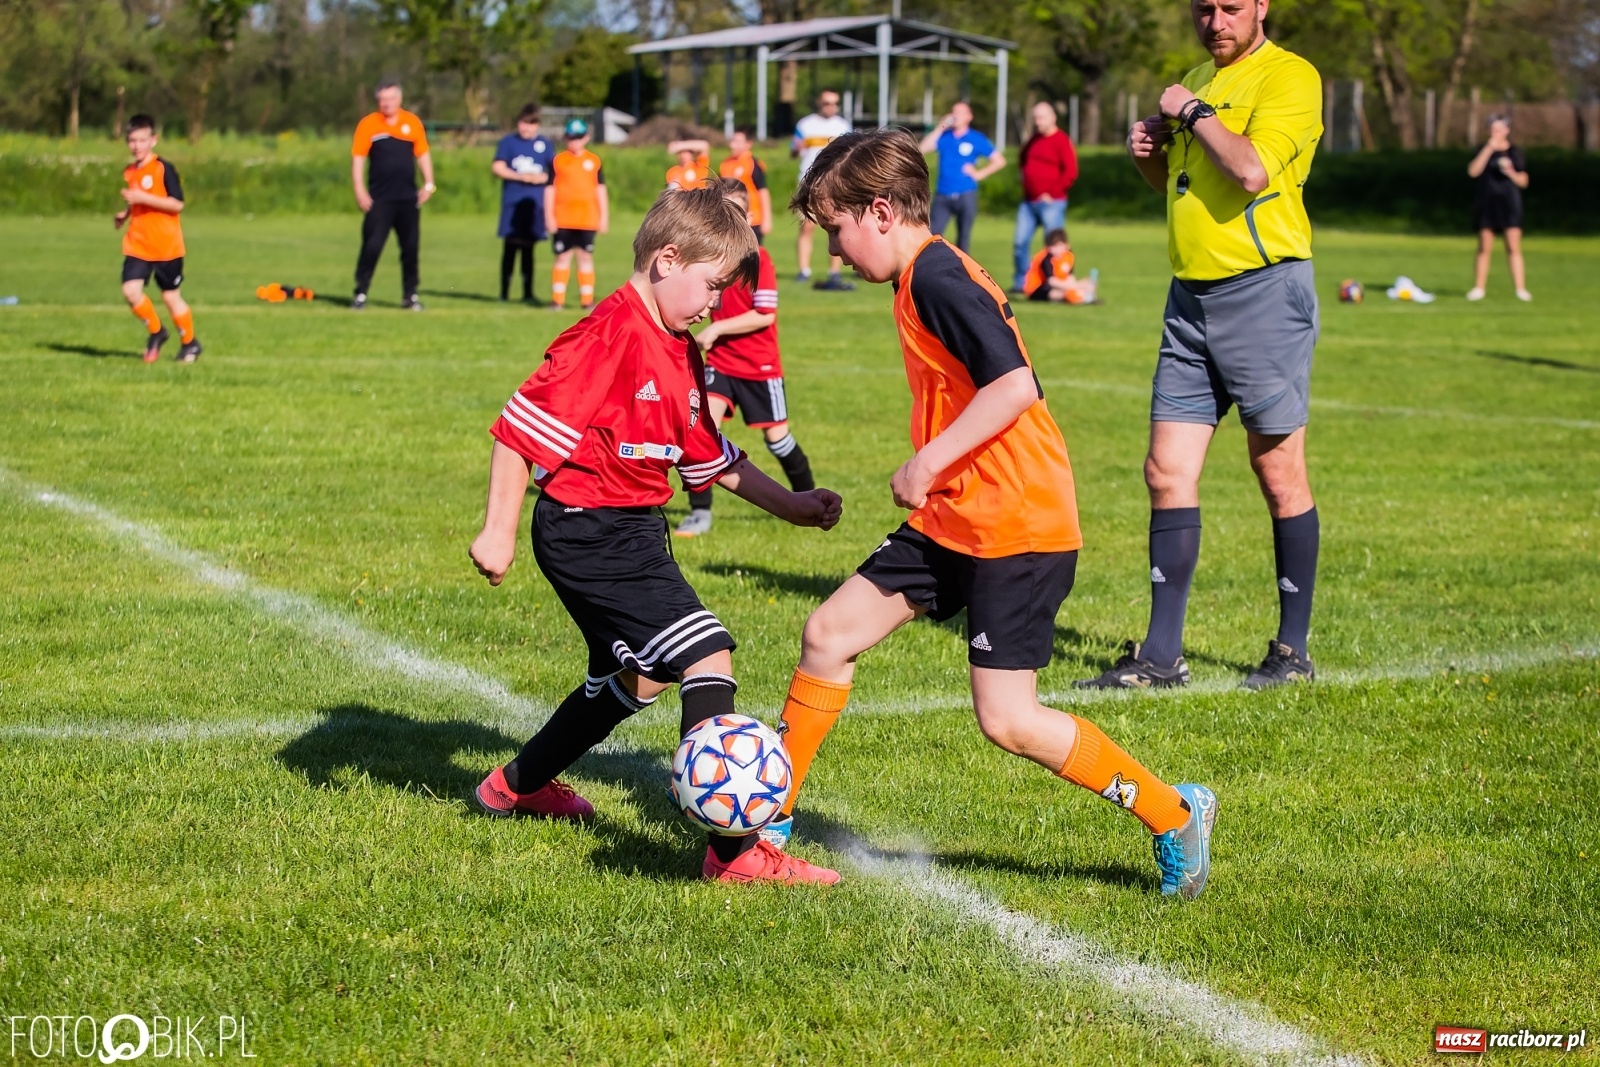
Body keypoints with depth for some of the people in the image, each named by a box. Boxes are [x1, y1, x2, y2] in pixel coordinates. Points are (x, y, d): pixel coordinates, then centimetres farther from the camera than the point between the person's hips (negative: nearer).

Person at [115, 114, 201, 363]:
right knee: (131, 290, -12)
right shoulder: (129, 172, 10)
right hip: (137, 245, 5)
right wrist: (124, 214, 7)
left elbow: (177, 204, -18)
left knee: (170, 295, 3)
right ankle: (155, 332, 11)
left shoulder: (164, 168, -10)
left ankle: (189, 343, 22)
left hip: (166, 246, -5)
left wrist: (142, 197, -23)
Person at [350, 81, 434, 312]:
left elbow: (422, 154, 12)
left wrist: (428, 184, 3)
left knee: (411, 247, 5)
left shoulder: (413, 122, 5)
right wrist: (359, 190, -8)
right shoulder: (368, 124, -2)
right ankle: (360, 294, -1)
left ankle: (410, 295, 14)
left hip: (408, 198, 3)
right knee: (371, 246, -7)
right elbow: (358, 158, -2)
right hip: (379, 199, -2)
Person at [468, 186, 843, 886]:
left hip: (634, 532, 11)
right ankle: (734, 850, -16)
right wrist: (498, 532, -20)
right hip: (587, 533, -11)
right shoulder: (609, 336, -20)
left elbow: (710, 456, 21)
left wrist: (787, 504, 14)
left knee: (637, 677, 26)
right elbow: (521, 428, -22)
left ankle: (517, 786, 46)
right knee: (708, 656, -16)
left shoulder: (681, 354, 11)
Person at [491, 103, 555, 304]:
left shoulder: (545, 144, 9)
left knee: (528, 247, 5)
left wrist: (543, 178, -10)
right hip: (512, 203, -2)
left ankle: (528, 293, 9)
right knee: (511, 246, -2)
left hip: (535, 204, 2)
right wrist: (521, 177, -11)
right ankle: (504, 292, 4)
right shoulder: (508, 142, 5)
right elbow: (497, 167, -3)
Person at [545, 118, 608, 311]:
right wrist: (549, 216, -3)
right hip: (563, 220, -1)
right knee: (563, 257, 3)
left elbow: (600, 190, 8)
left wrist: (604, 217, 4)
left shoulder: (594, 161, 6)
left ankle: (587, 300, 7)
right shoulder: (558, 161, 3)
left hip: (587, 220, 1)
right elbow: (551, 190, 2)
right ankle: (557, 299, 6)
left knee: (586, 257, 4)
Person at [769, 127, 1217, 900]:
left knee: (1007, 721, -9)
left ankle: (1174, 814, 5)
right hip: (952, 523, 10)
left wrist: (928, 461, -21)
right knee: (828, 635, 7)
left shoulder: (937, 278, -16)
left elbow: (1013, 384, -27)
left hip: (1018, 529, -10)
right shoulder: (923, 279, 15)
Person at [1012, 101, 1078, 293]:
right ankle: (1019, 283, 12)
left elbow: (1070, 172, -14)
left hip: (1051, 203, -8)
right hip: (1028, 202, 8)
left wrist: (1052, 193, -14)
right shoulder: (1034, 139, 16)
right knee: (1020, 242, 5)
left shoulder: (1061, 140, -8)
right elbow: (1022, 161, 30)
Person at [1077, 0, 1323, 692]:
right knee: (1167, 471, 2)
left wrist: (1192, 112, -10)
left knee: (1279, 473, 1)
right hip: (1191, 293, 8)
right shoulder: (1199, 81, 18)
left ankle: (1293, 651, 12)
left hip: (1264, 290, -7)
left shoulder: (1289, 76, -7)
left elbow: (1251, 171, -23)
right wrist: (1149, 154, 8)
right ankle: (1161, 656, 6)